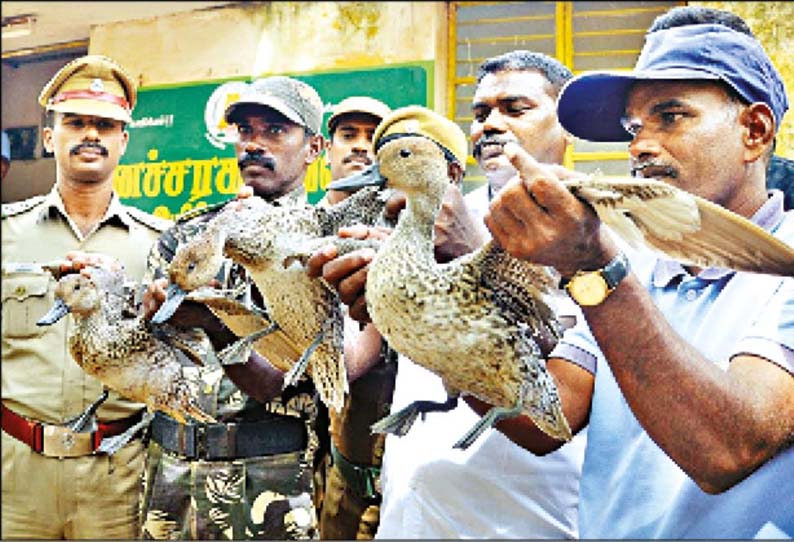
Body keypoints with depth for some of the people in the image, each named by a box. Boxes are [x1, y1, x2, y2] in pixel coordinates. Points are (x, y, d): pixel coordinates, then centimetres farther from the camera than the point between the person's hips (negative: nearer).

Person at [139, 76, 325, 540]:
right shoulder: (186, 235, 7)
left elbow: (292, 384, -14)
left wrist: (217, 325, -30)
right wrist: (153, 315, -20)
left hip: (272, 481, -3)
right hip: (169, 470, 3)